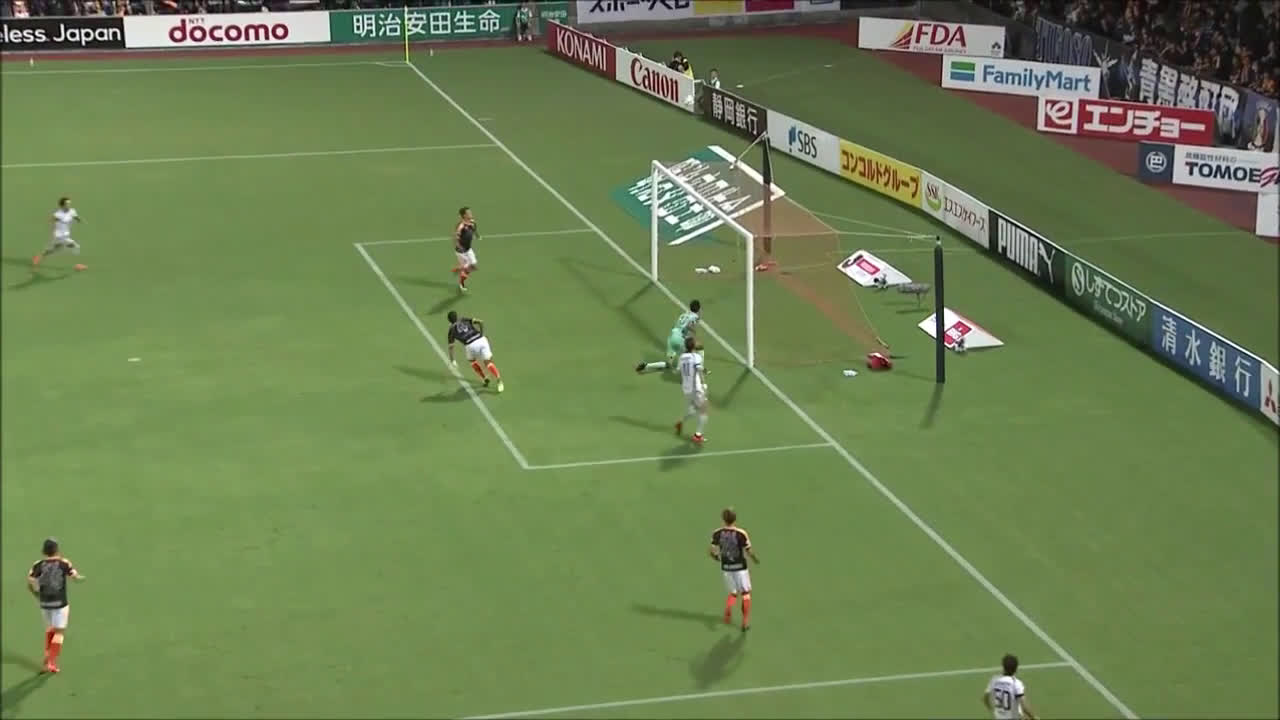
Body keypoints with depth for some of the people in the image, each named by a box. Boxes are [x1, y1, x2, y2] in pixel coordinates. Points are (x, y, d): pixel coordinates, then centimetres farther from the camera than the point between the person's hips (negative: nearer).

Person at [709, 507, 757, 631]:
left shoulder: (717, 533, -7)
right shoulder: (741, 534, -17)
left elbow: (712, 551, -6)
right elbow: (749, 551, -14)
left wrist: (716, 557, 17)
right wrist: (755, 559, 7)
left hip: (726, 567, 3)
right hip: (740, 567, -3)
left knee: (734, 593, 20)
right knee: (746, 593, 15)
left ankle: (728, 607, -12)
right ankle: (745, 622, 13)